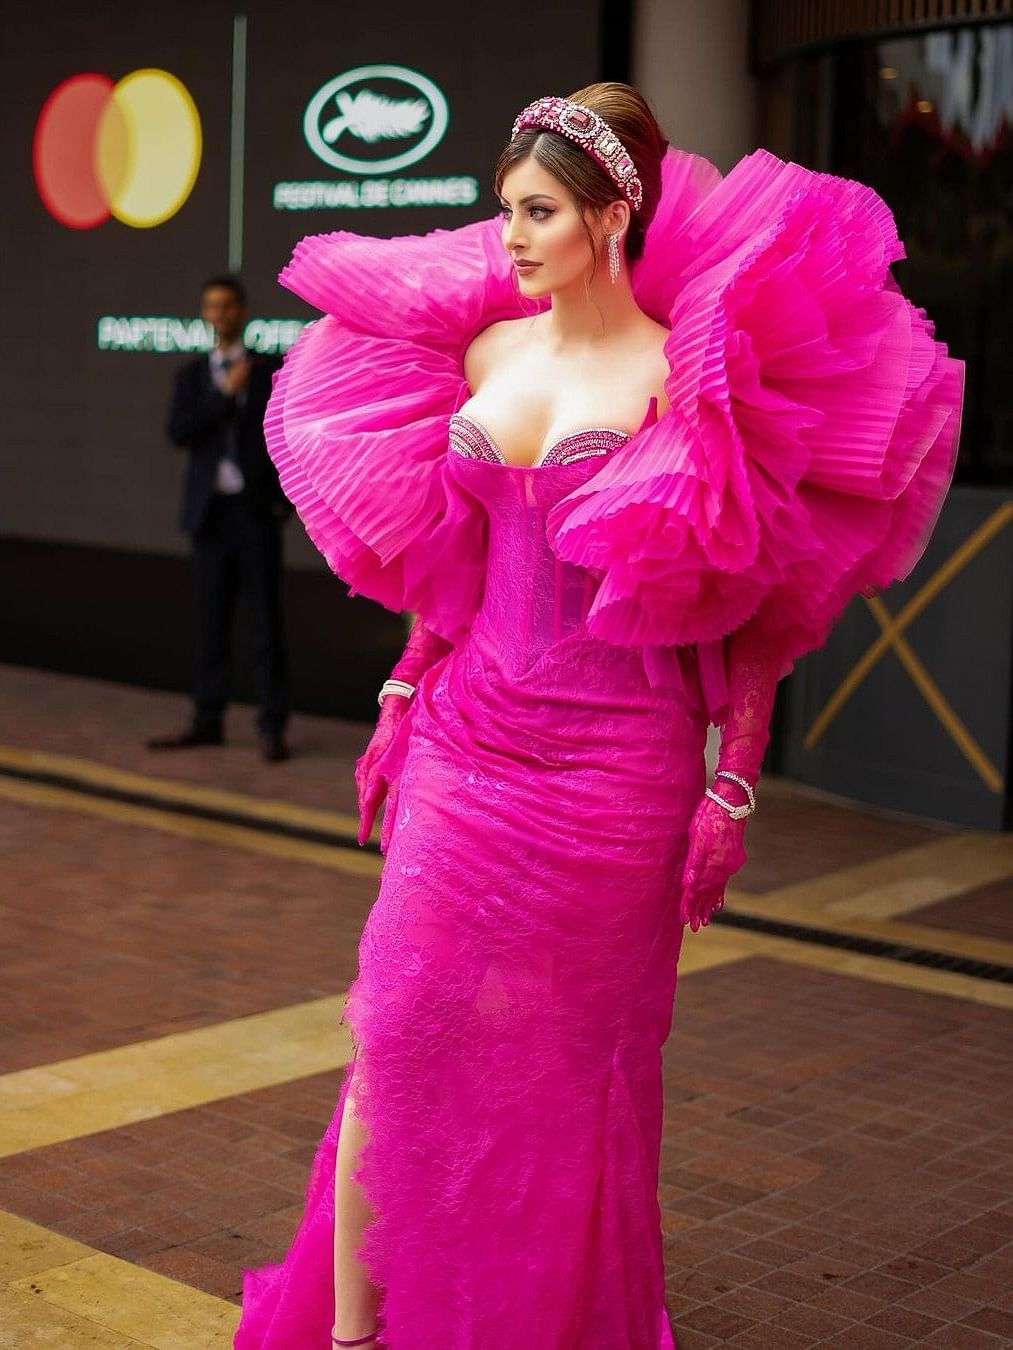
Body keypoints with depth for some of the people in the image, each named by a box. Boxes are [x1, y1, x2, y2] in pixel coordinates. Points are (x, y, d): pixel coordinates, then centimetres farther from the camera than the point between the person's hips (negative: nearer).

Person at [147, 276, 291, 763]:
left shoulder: (271, 370, 4)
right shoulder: (193, 375, 11)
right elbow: (178, 432, -4)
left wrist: (285, 498, -5)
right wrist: (225, 392, -12)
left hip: (257, 509, -3)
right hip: (210, 511, 3)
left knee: (265, 620, -2)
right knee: (211, 621, 6)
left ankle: (272, 728, -1)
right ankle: (208, 720, 12)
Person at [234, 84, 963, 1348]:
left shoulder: (685, 376, -9)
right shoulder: (486, 352, 8)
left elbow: (753, 602, -8)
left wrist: (731, 791, -10)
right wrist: (401, 699, 17)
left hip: (611, 767, -4)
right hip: (465, 739, 5)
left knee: (565, 1071, 7)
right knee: (398, 1033, 2)